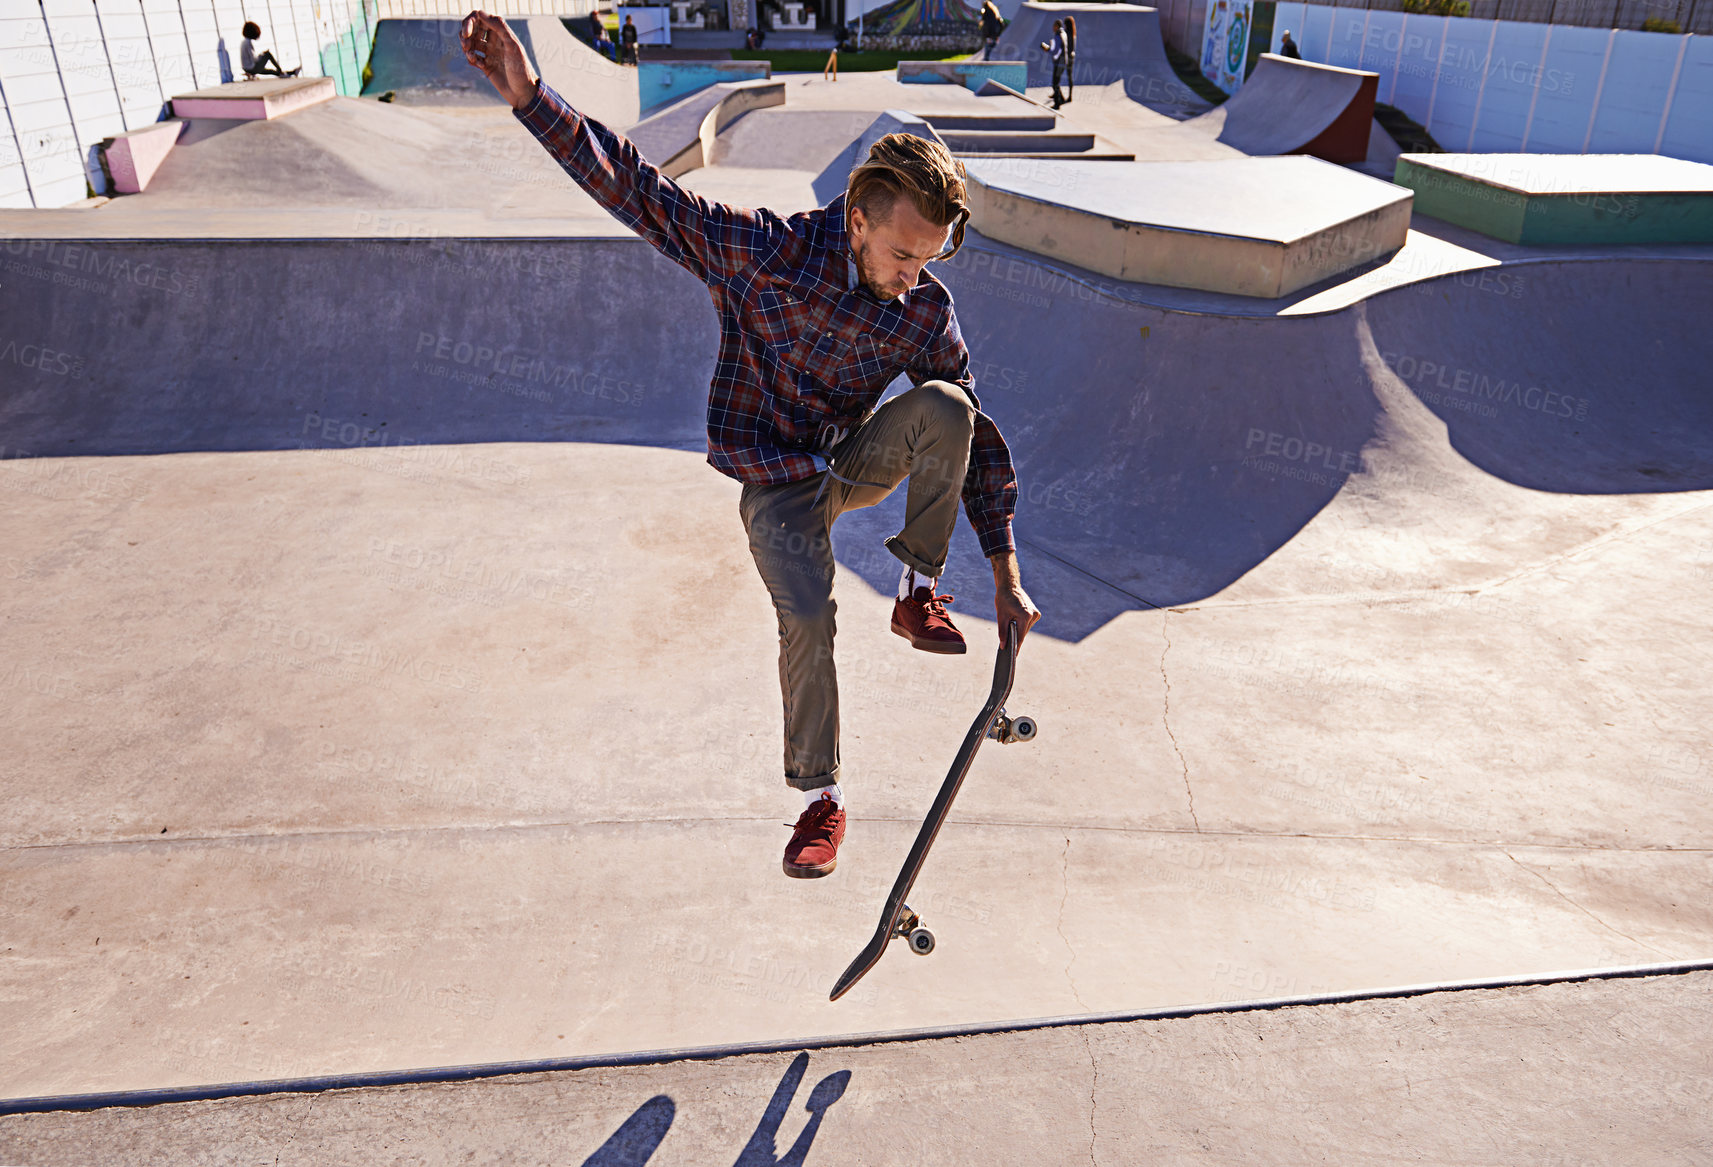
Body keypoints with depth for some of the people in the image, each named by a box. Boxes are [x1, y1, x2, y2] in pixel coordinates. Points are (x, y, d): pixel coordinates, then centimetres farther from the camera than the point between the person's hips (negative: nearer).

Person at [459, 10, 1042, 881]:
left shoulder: (926, 314, -12)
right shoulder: (758, 251, -20)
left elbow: (975, 439, -5)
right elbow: (634, 189, -20)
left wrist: (1005, 573, -6)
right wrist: (529, 98, -33)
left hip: (860, 459, 3)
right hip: (777, 482, -2)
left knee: (945, 407, -26)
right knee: (806, 618, -22)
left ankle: (918, 587, -9)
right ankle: (819, 796, 3)